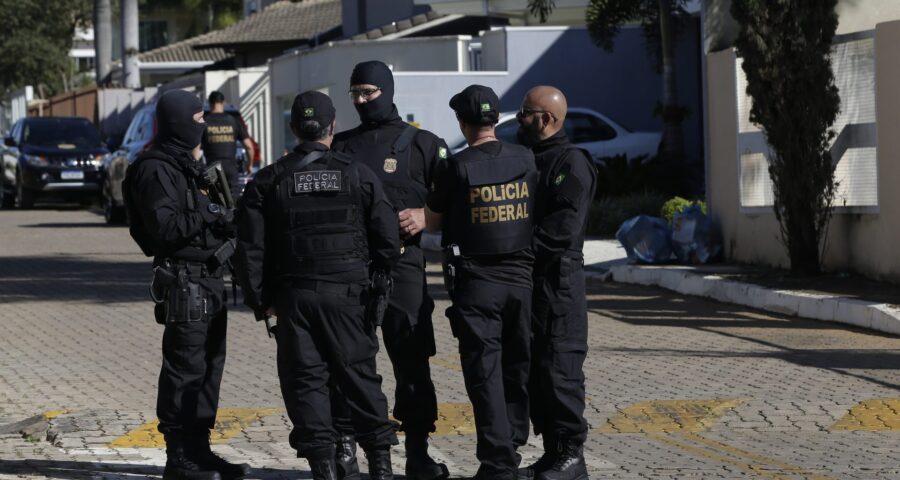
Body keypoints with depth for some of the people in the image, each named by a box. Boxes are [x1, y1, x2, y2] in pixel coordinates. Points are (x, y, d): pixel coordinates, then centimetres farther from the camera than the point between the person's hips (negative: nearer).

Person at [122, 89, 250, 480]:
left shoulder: (185, 166, 19)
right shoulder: (157, 170, -13)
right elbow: (164, 226, -22)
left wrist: (220, 221, 9)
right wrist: (208, 216, -17)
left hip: (207, 278, 10)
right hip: (184, 282, -10)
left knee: (209, 366, 13)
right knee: (185, 369, -7)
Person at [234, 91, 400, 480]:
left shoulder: (267, 182, 1)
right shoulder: (358, 175, 1)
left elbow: (250, 248, 0)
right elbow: (387, 239, 1)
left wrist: (260, 299, 7)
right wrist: (377, 286, 13)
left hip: (293, 296, 0)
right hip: (347, 295, 0)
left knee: (305, 378, 4)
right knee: (359, 374, 8)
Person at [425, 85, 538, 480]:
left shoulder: (457, 168, -9)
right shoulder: (526, 160, 1)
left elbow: (432, 222, 3)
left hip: (475, 282, -4)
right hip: (521, 279, 4)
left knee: (485, 372, -2)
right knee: (517, 369, 14)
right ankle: (512, 447, 20)